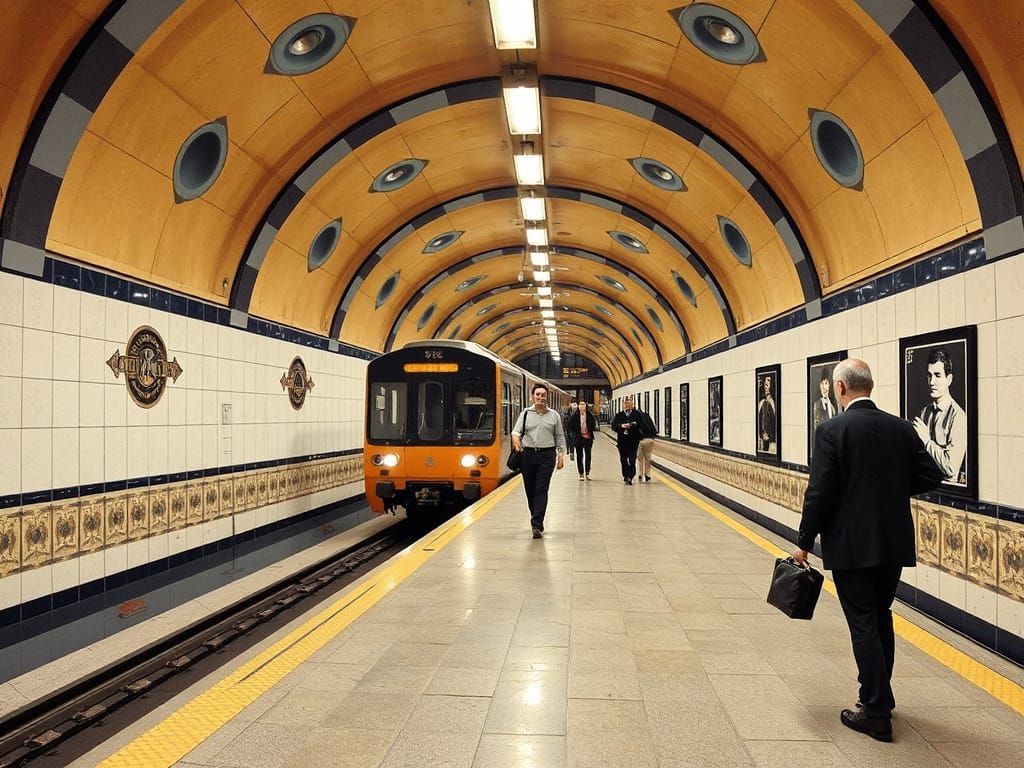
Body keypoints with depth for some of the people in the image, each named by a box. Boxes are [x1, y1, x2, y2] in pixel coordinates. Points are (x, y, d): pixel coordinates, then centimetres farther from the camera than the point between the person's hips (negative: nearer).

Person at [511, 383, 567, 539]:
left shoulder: (554, 415, 6)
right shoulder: (525, 414, 6)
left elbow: (560, 437, 10)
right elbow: (516, 432, 1)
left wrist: (561, 455, 5)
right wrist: (516, 441, -22)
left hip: (547, 456, -2)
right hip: (528, 454, 2)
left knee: (541, 490, -8)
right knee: (530, 489, 8)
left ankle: (537, 525, -11)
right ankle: (537, 518, 28)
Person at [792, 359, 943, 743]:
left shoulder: (832, 430, -14)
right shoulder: (901, 428, 3)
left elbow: (819, 493, -16)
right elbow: (931, 476, 3)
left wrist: (804, 543, -6)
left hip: (851, 544, -6)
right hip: (894, 542, 6)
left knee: (863, 625, 3)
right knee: (881, 618, 21)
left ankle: (876, 714, 9)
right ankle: (880, 696, 34)